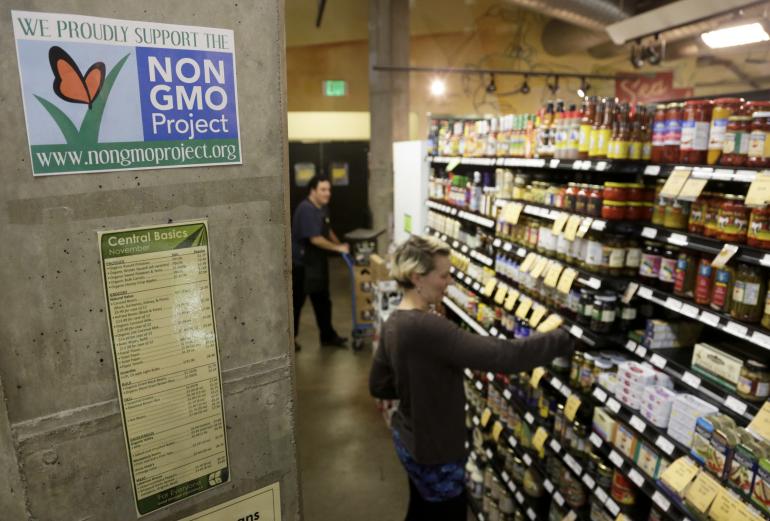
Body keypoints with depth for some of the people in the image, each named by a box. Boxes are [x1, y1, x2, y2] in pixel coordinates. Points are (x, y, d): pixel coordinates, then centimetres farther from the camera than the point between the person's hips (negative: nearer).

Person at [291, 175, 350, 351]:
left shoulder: (323, 207, 8)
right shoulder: (306, 209, -22)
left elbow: (327, 230, 21)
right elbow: (315, 239, -27)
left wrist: (340, 245, 8)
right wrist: (338, 248, -18)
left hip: (317, 261, 9)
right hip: (301, 263, -9)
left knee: (322, 300, 16)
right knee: (296, 301, 5)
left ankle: (328, 336, 27)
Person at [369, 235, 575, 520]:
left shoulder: (395, 322, -3)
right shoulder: (424, 327, -32)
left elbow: (379, 385, 8)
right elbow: (502, 356, -36)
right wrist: (565, 340, -25)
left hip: (410, 439, 8)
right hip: (433, 451, -8)